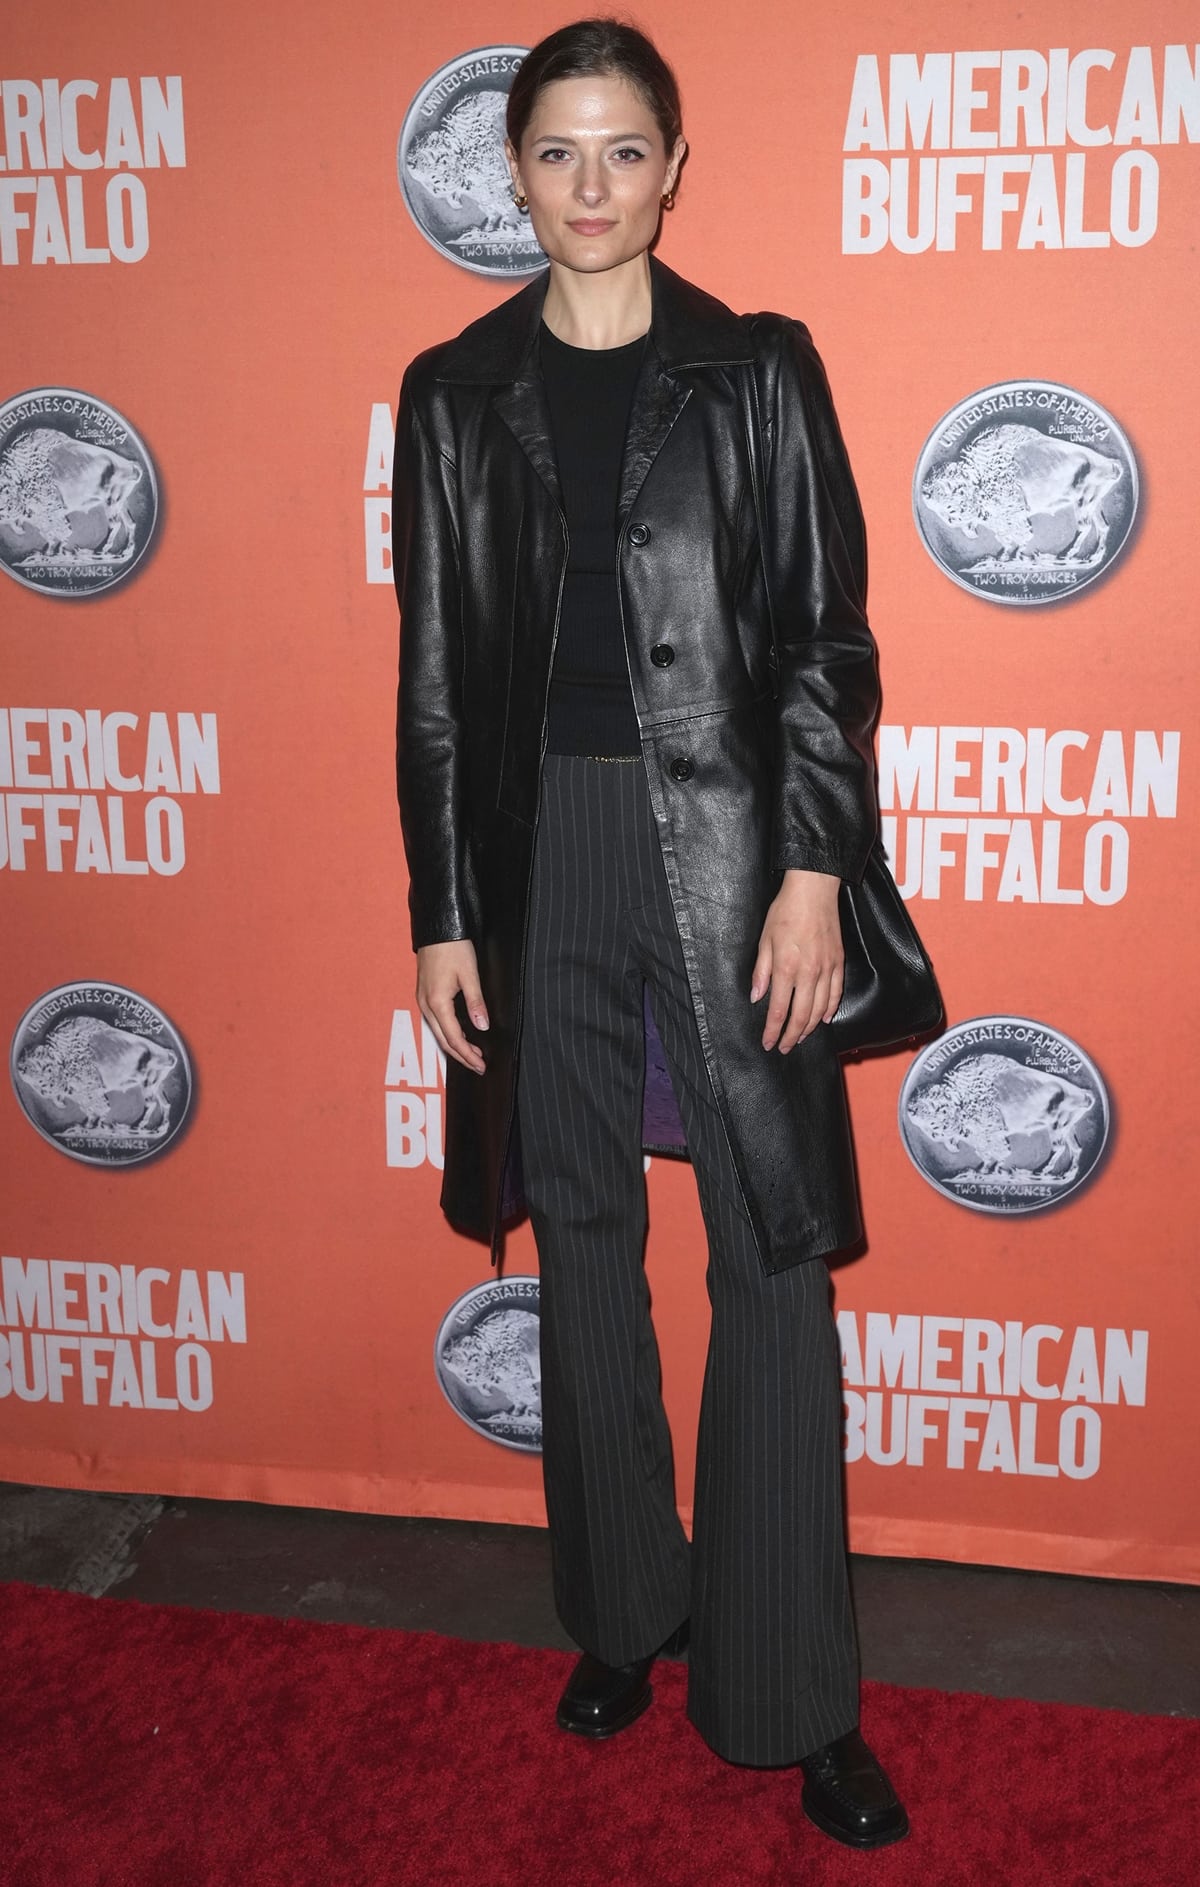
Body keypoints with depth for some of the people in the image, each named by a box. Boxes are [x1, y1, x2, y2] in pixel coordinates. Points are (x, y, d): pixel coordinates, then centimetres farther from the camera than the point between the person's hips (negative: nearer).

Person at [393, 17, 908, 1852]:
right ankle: (626, 1612, 30)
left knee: (774, 1252, -1)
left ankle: (796, 1697, 12)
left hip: (727, 839, -2)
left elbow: (828, 636, -1)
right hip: (541, 848, 2)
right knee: (584, 1237, 12)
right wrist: (443, 912, 2)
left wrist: (813, 876, -10)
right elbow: (434, 670, 6)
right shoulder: (455, 393, 7)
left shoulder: (759, 370, 2)